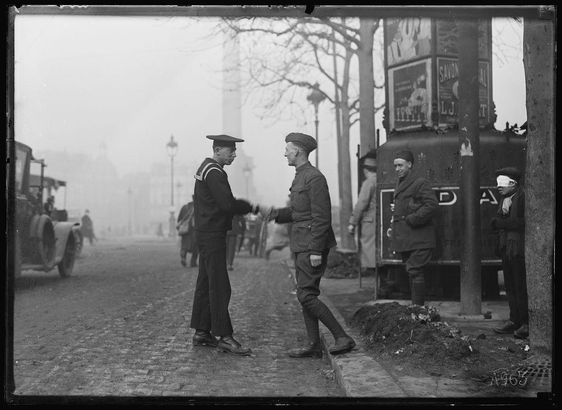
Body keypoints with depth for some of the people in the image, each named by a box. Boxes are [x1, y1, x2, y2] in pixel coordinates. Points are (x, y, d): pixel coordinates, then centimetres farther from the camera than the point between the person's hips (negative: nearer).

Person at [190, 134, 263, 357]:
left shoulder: (206, 168, 16)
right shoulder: (213, 173, -17)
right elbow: (228, 204, -25)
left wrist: (246, 206, 6)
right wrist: (252, 208, -11)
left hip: (207, 235, 11)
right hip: (212, 236, -11)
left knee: (205, 284, 12)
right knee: (219, 287, -9)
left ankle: (201, 332, 18)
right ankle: (224, 337, -8)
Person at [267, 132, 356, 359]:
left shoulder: (314, 178, -15)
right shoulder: (300, 177, 15)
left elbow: (322, 217, -19)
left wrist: (316, 251, -22)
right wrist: (279, 214, 4)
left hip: (312, 246, -10)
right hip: (302, 246, 10)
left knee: (306, 295, -12)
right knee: (306, 295, 9)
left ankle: (342, 337, -8)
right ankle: (314, 346, 13)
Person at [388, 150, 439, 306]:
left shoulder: (420, 183, -10)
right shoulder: (400, 184, 17)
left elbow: (432, 205, -18)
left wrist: (411, 219, -17)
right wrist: (393, 226, 12)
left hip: (418, 237, -9)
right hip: (404, 238, 9)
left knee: (414, 270, -11)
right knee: (411, 272, 12)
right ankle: (416, 306, 18)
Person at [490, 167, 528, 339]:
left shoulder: (524, 197, -12)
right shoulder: (504, 198, 16)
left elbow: (525, 222, -19)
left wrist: (502, 223, -16)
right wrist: (496, 223, -2)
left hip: (519, 249, -9)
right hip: (506, 247, 9)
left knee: (521, 288, -7)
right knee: (510, 287, 11)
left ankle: (526, 324, -2)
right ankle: (514, 321, 18)